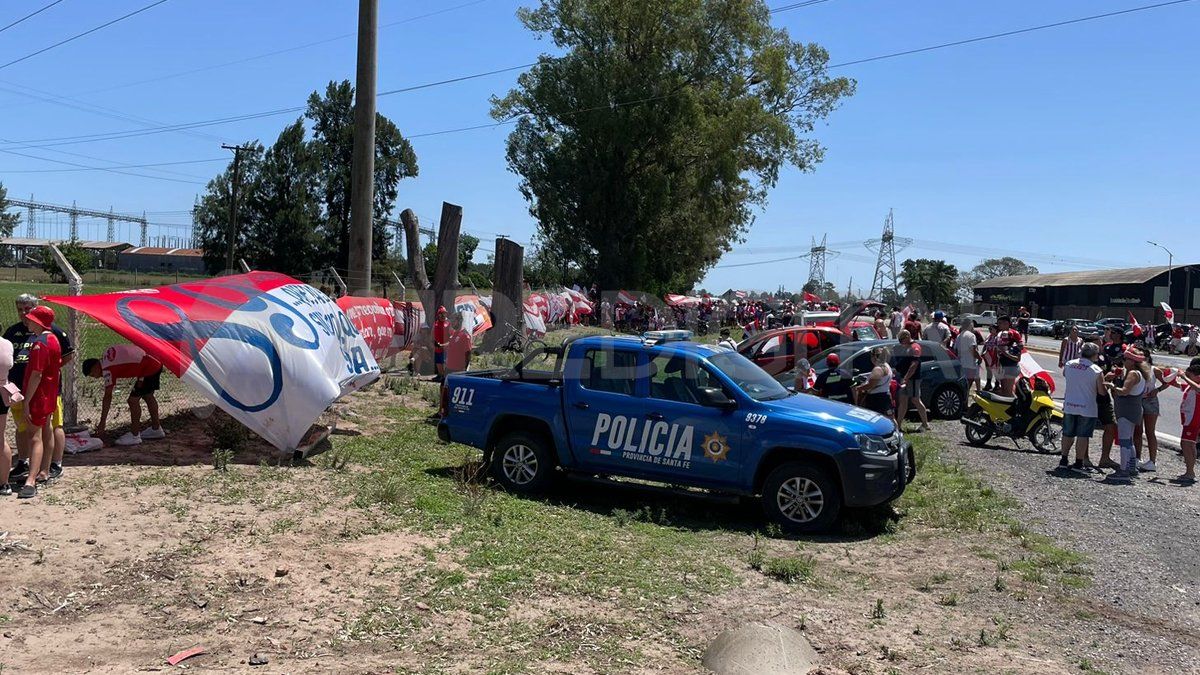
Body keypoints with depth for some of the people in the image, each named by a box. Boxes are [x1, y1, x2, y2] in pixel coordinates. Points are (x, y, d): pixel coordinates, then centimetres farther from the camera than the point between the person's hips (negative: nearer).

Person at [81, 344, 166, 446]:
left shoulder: (107, 369, -13)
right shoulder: (108, 352, 10)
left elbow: (107, 397, -10)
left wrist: (102, 422, -4)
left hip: (148, 370, -10)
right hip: (156, 365, 10)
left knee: (133, 400, -5)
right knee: (148, 396, 24)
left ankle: (134, 436, 3)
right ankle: (156, 430, 37)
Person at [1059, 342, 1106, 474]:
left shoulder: (1069, 364, 0)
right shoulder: (1096, 371, -13)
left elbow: (1064, 374, 23)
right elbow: (1102, 391, -8)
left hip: (1069, 406, 4)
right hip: (1087, 408, -4)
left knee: (1067, 434, 14)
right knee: (1083, 436, 2)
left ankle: (1064, 460, 19)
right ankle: (1078, 463, 3)